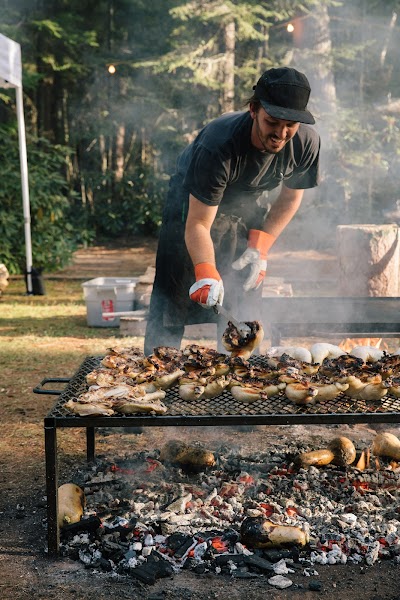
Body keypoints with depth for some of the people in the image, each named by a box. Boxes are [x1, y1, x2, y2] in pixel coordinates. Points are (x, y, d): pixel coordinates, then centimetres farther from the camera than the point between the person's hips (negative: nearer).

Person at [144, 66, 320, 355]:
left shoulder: (306, 142, -24)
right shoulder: (219, 145, -39)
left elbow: (290, 198, -5)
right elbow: (198, 224, -35)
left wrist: (260, 247, -14)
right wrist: (206, 272, -52)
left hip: (246, 210, 4)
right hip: (195, 203, -4)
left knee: (246, 305, 2)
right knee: (174, 300, -9)